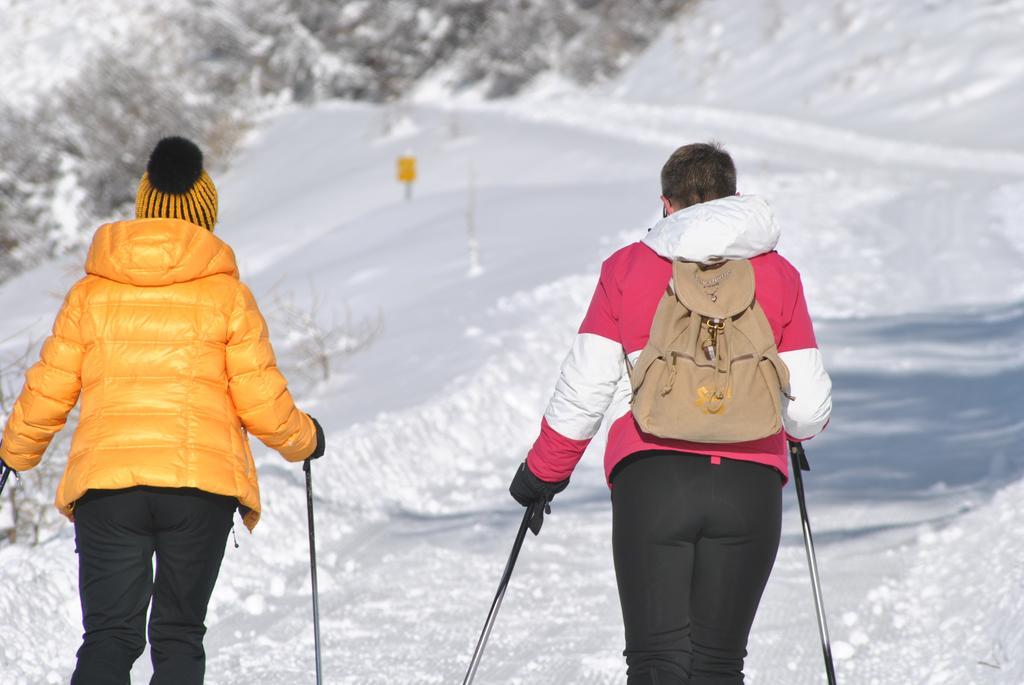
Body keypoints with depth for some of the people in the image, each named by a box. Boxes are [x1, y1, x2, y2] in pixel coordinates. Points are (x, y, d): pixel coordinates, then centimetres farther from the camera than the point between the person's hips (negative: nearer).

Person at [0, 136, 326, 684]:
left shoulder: (90, 293, 7)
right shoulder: (227, 294, 3)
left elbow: (46, 396, 10)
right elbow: (263, 403, 1)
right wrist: (304, 439, 22)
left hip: (107, 483, 1)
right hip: (201, 483, -1)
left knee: (109, 637, 1)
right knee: (179, 637, 11)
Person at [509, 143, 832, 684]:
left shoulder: (627, 268, 7)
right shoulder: (777, 275, 10)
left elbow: (583, 389, 5)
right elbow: (807, 407, 7)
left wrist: (542, 472, 18)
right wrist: (796, 430, 31)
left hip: (650, 480, -1)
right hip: (750, 485, 1)